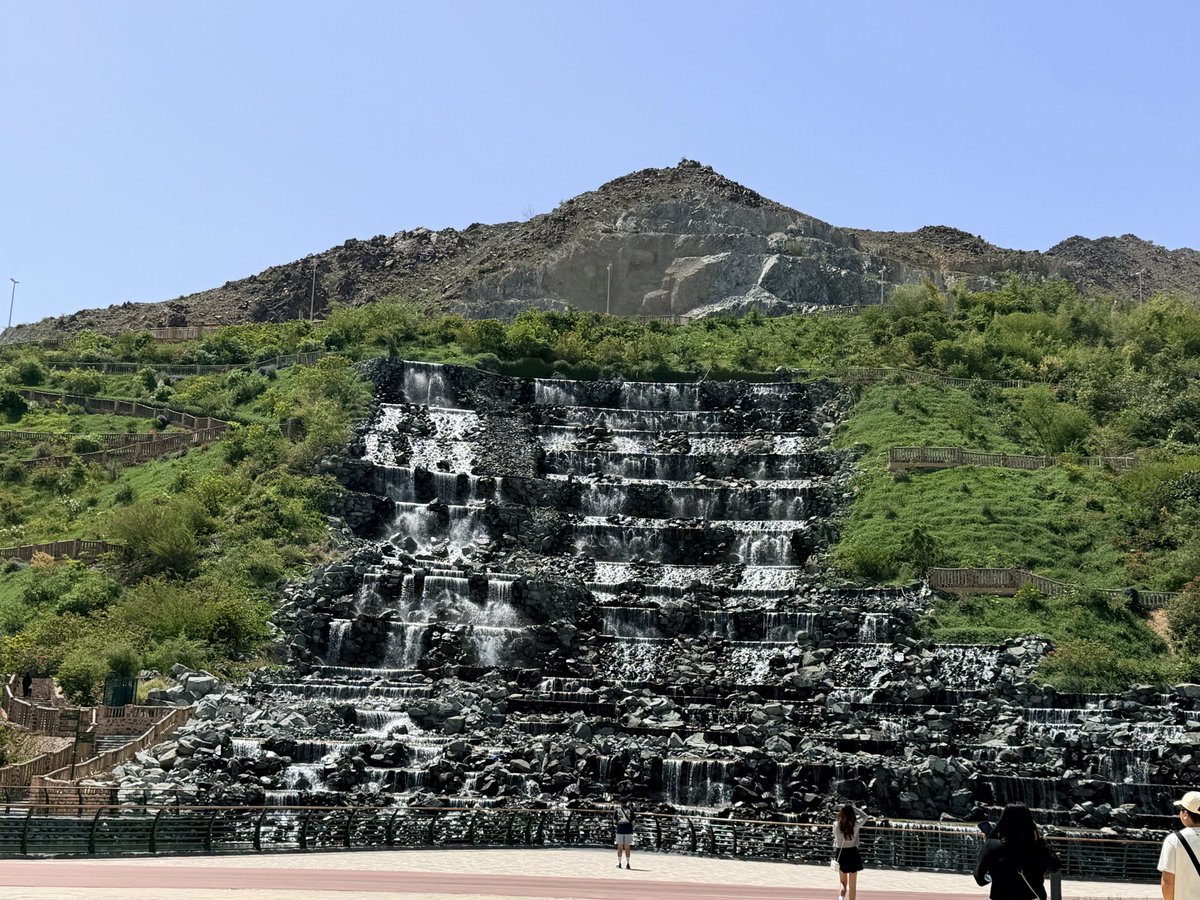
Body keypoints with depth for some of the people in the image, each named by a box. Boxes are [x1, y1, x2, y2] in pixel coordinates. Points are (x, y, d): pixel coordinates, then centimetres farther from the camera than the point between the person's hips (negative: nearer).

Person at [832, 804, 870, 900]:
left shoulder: (836, 825, -14)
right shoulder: (855, 825, -14)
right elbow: (865, 816, 5)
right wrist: (853, 809, 2)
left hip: (840, 854, 1)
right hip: (852, 854, -1)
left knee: (843, 883, 19)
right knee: (852, 885, 11)